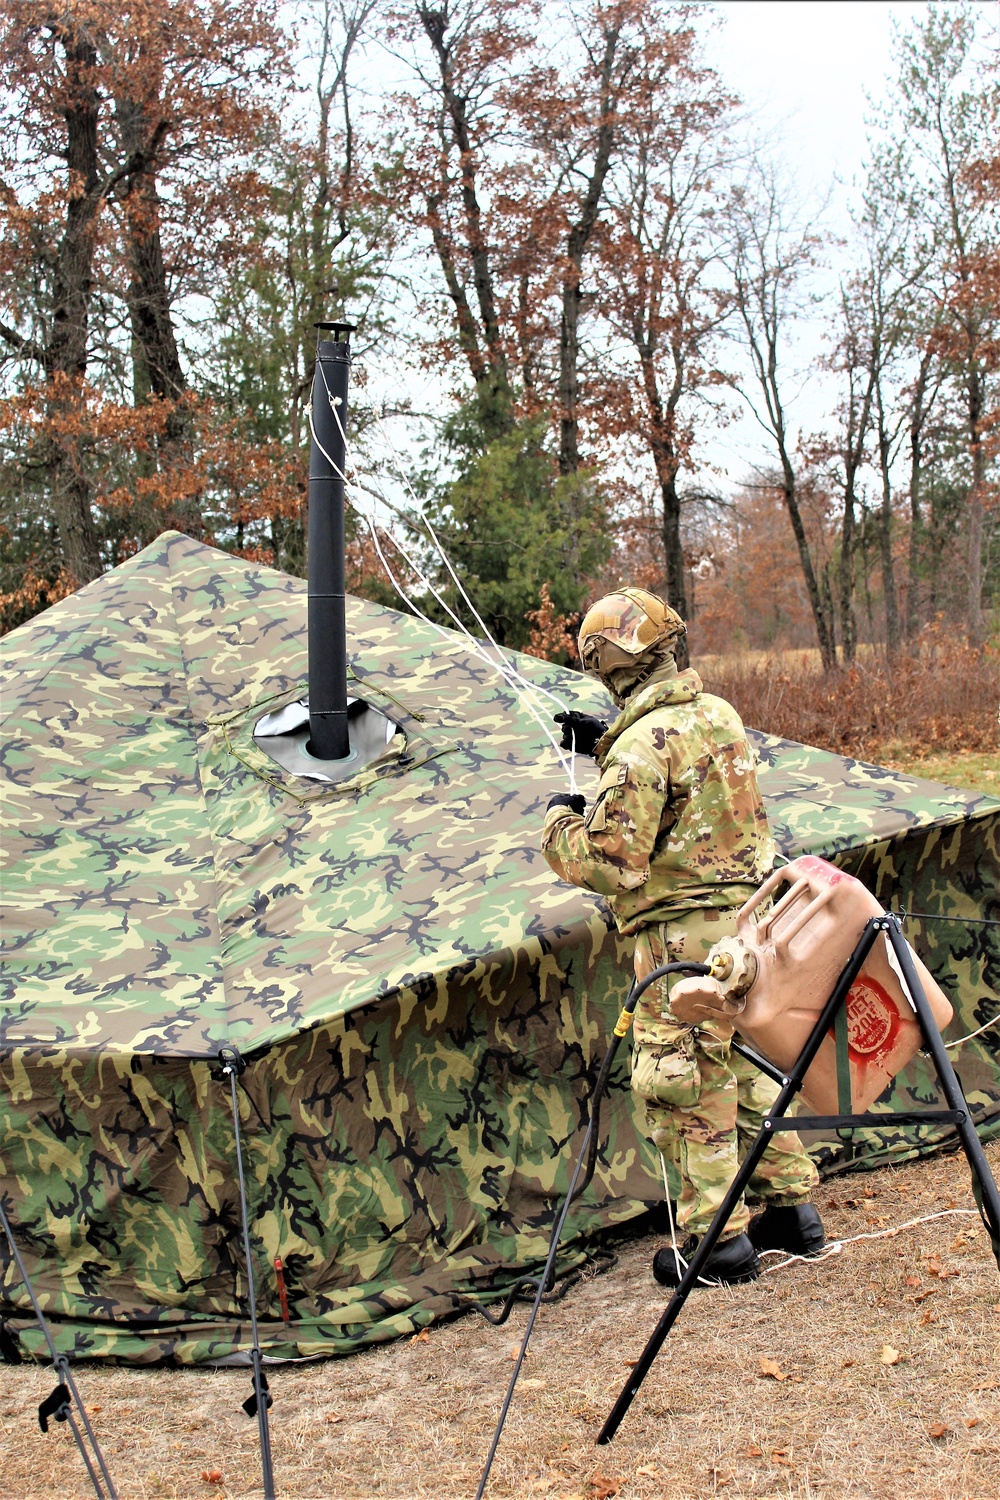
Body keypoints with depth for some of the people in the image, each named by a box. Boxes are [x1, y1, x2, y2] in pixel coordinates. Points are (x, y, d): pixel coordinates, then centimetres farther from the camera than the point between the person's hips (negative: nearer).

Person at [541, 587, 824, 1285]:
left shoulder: (643, 744, -19)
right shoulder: (719, 713, 7)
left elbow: (610, 861, -20)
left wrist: (563, 823, -2)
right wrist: (606, 740, 24)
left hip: (687, 933, -9)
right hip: (752, 914, 9)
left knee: (686, 1083, 2)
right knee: (748, 1066, 20)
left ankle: (719, 1236, 8)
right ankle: (792, 1207, 28)